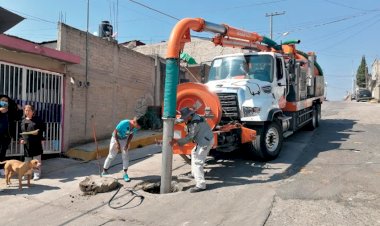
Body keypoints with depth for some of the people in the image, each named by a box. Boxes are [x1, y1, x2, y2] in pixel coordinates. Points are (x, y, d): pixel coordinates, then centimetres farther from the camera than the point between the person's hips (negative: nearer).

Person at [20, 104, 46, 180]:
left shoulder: (37, 119, -1)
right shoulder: (23, 120, 12)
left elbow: (44, 127, -2)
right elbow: (21, 131, 17)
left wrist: (38, 131, -19)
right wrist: (21, 139, 4)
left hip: (36, 143, -4)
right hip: (27, 143, 4)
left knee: (36, 159, 1)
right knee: (27, 160, 12)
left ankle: (37, 174, 9)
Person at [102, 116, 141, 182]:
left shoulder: (136, 127, -19)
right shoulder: (124, 123, -36)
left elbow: (131, 134, -1)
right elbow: (115, 132, -24)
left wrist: (127, 144, -9)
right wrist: (117, 143, -20)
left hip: (124, 139, 4)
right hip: (116, 138, -4)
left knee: (125, 156, -1)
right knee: (111, 156, 3)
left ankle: (125, 174, 8)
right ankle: (104, 171, 20)